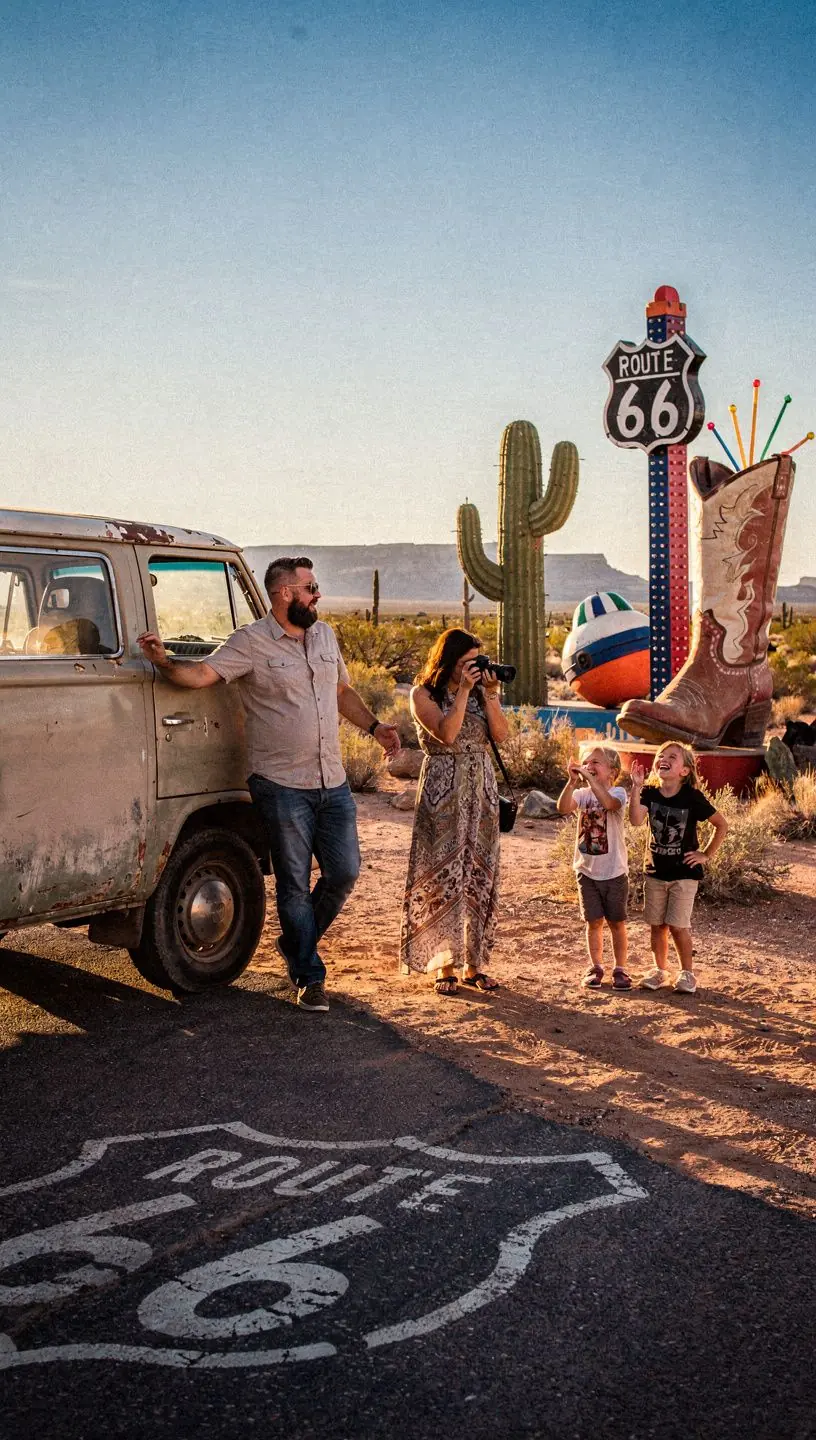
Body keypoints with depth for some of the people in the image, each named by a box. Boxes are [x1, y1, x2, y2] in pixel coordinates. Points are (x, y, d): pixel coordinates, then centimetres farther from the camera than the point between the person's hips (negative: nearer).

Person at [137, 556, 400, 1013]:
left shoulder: (325, 635, 13)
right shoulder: (252, 642, -7)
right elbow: (202, 673, -18)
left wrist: (374, 726, 15)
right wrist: (164, 661, -35)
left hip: (334, 784, 6)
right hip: (282, 786, -6)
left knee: (345, 873, 6)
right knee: (295, 884, 4)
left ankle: (297, 944, 30)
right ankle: (310, 977, 16)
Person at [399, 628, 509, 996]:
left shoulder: (481, 691, 11)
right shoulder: (424, 694, -2)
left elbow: (500, 735, -1)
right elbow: (446, 733, -17)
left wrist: (489, 694, -8)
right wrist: (463, 690, -16)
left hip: (481, 790, 5)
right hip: (442, 792, -5)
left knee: (480, 876, 5)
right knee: (442, 876, -4)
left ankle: (473, 964, 12)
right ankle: (443, 965, 4)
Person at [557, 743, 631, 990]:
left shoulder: (618, 792, -10)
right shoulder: (582, 794, -1)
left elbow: (609, 803, -34)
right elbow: (563, 808, -21)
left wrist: (589, 778, -36)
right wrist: (572, 781, -32)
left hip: (614, 871, -3)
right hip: (587, 870, 3)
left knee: (616, 922, 8)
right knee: (594, 921, 9)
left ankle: (620, 969, 19)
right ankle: (596, 967, 21)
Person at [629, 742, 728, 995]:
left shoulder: (692, 797, -14)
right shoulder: (649, 793, -5)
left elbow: (722, 824, -5)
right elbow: (636, 819, -24)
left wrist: (707, 854, -5)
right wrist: (636, 787, -29)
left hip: (684, 872, -4)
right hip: (656, 871, 4)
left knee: (677, 925, -4)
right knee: (657, 924, 11)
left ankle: (687, 973, 13)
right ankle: (660, 969, 28)